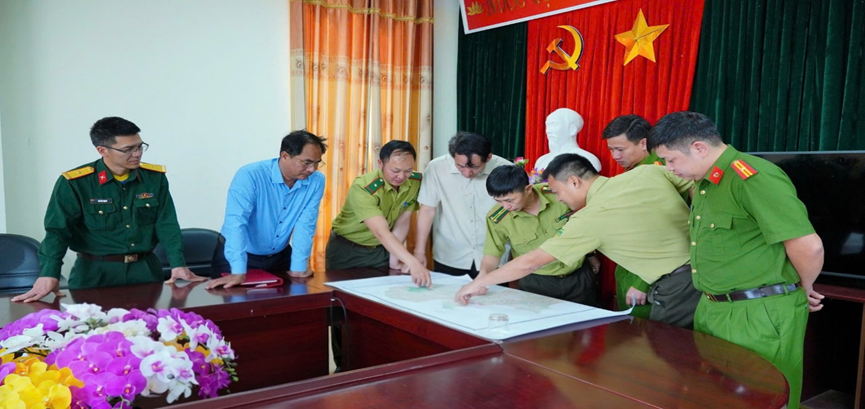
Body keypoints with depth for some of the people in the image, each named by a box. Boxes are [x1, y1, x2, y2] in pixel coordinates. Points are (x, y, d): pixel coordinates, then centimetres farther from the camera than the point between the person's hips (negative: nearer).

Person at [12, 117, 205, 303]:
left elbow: (167, 224, -1)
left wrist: (178, 264, -13)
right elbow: (58, 230, -13)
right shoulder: (74, 183, -10)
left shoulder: (155, 177, -1)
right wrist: (48, 274, -27)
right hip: (95, 273, -2)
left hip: (145, 269, 3)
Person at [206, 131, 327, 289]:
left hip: (280, 257, 4)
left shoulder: (316, 182, -13)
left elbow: (305, 225, -13)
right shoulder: (250, 176, -24)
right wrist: (239, 272, -39)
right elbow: (236, 222, -32)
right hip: (237, 257, -3)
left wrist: (298, 268, -19)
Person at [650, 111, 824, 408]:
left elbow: (808, 247, -22)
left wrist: (804, 291, -6)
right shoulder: (704, 182, 12)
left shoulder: (753, 178, -21)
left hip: (759, 316, -10)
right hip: (711, 311, 10)